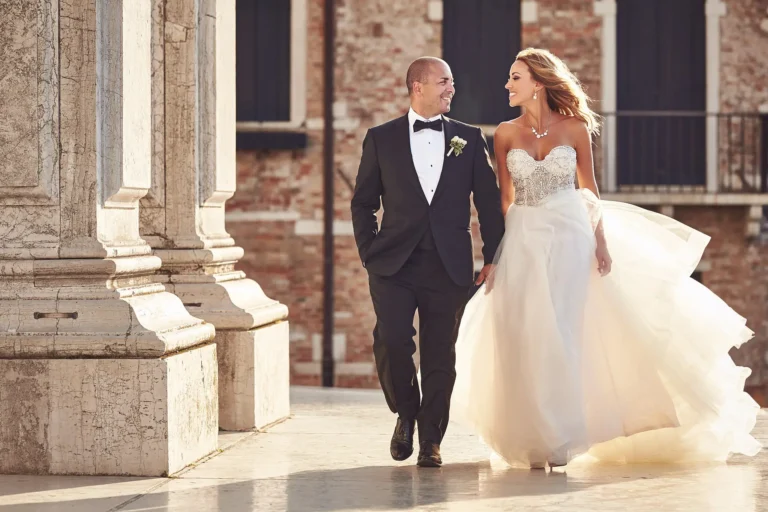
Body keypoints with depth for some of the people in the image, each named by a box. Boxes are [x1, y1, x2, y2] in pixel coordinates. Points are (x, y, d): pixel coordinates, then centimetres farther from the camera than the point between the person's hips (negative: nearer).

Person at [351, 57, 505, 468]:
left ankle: (431, 440, 14)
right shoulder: (381, 139, 6)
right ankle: (406, 414, 14)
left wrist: (493, 258, 5)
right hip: (394, 264, -1)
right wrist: (369, 254, 2)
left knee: (440, 353, 1)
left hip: (448, 265, 1)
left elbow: (489, 202, 10)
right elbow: (363, 202, 10)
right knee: (392, 342, -14)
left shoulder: (469, 139, 9)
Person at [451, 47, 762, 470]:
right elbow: (503, 198, 5)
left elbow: (589, 189, 5)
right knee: (524, 337, -1)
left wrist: (601, 241, -1)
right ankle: (534, 436, 11)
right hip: (522, 240, 2)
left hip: (568, 237, -1)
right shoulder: (506, 134, 3)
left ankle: (559, 438, 6)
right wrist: (493, 253, 2)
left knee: (559, 333, -2)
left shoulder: (575, 128, 0)